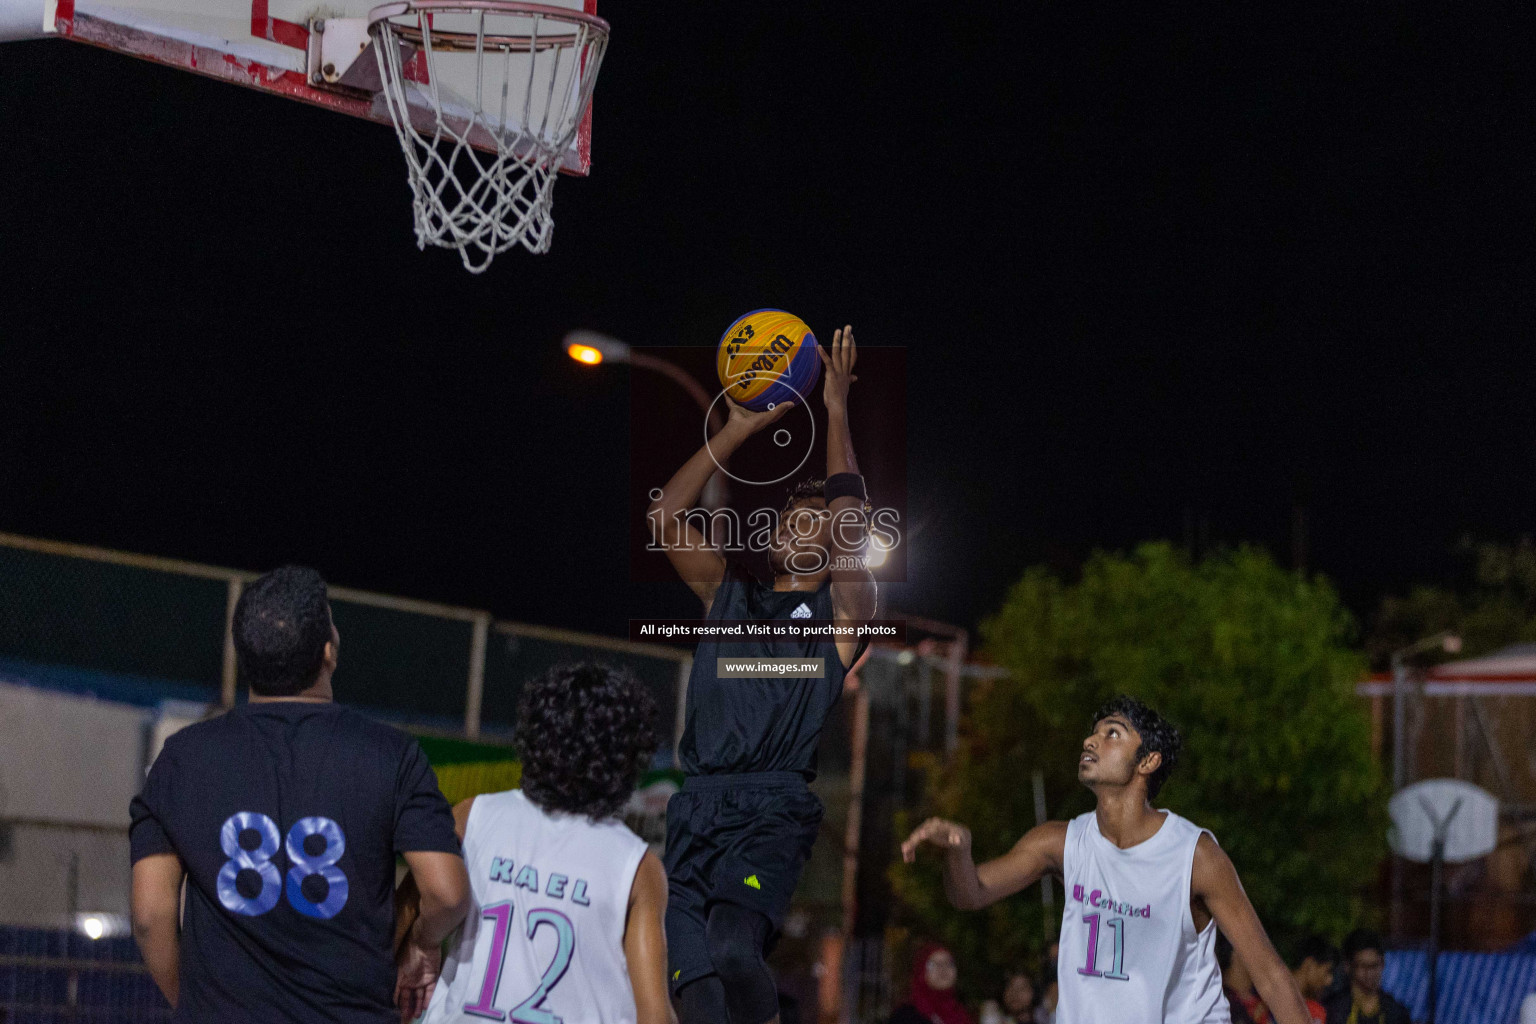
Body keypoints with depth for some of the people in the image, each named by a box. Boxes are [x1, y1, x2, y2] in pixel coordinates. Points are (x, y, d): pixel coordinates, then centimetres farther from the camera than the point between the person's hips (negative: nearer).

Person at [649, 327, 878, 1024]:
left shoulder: (841, 611, 12)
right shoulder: (727, 595, 24)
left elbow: (850, 525, -4)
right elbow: (665, 514, 15)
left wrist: (837, 411, -2)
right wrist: (739, 429, 12)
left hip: (773, 809, -4)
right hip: (696, 808, 4)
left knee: (733, 946, -33)